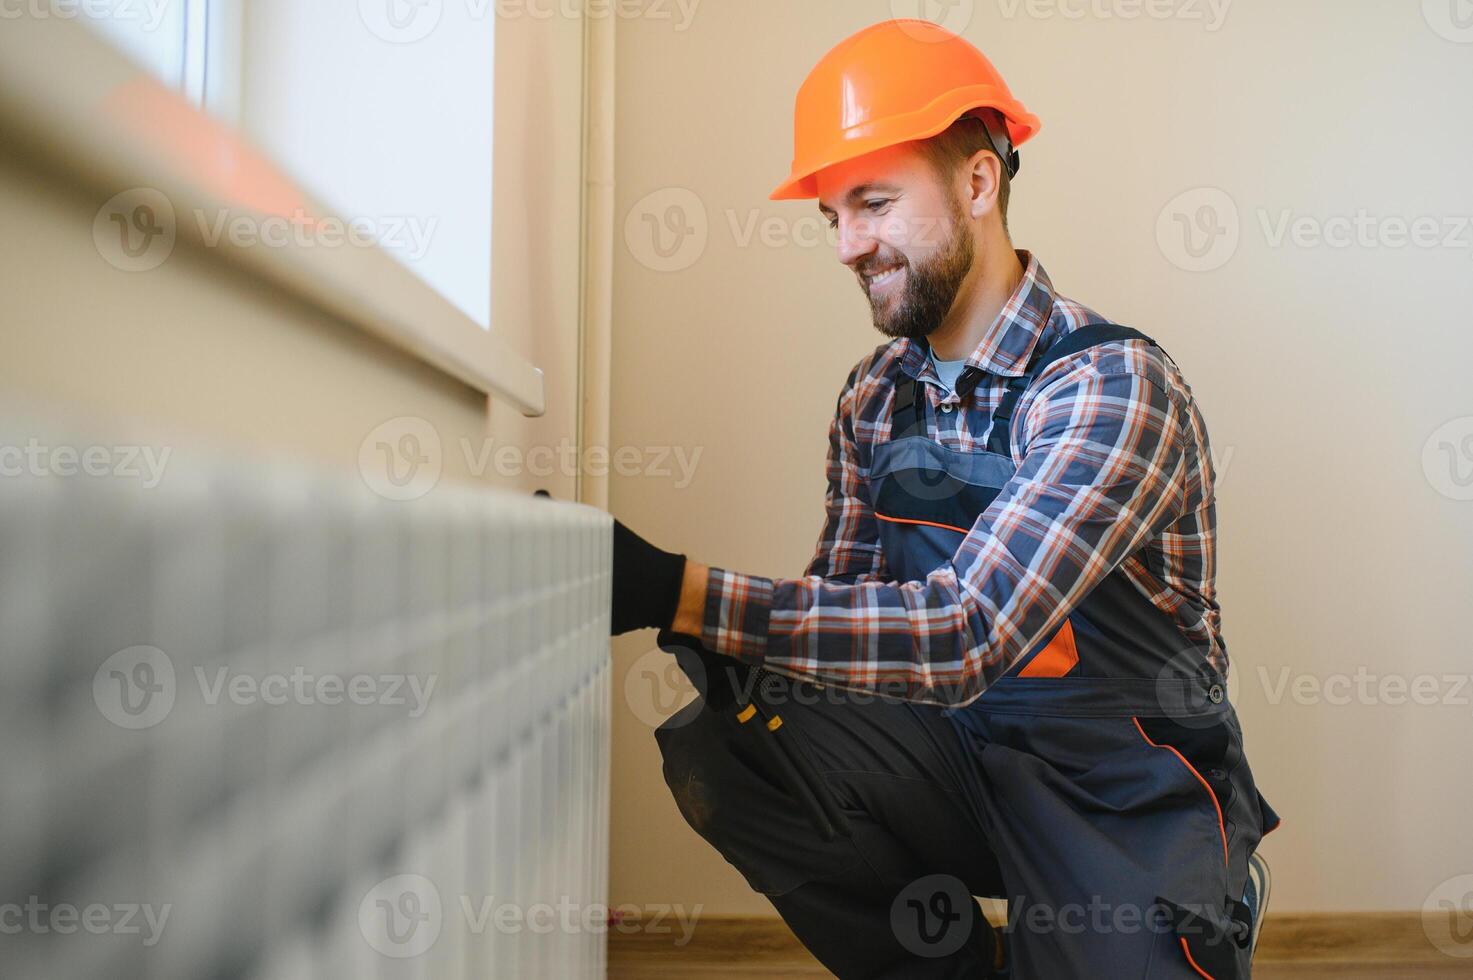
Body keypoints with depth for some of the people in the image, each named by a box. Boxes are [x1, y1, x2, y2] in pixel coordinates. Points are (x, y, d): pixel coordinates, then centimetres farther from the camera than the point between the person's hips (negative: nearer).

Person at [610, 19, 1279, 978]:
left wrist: (680, 592, -35)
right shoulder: (874, 398, 2)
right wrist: (733, 652, -18)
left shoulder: (1111, 385, -20)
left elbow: (968, 632, -30)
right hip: (961, 754, 5)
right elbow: (847, 600, 5)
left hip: (1129, 794, -4)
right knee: (716, 751, -16)